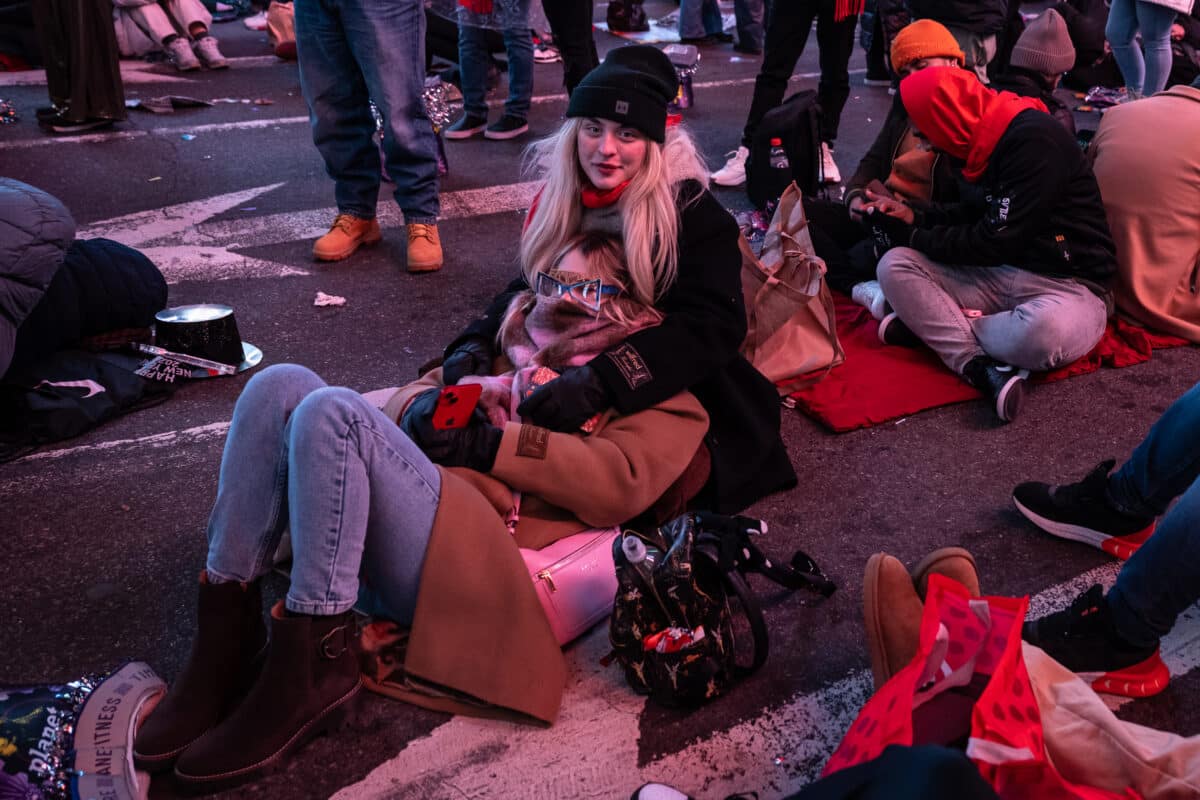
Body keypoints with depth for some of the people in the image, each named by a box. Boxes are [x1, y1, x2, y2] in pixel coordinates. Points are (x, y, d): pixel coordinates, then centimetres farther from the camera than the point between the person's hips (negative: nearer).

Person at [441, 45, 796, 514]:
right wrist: (476, 344, -16)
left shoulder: (689, 208, -17)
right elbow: (532, 288, 6)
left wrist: (603, 381, -40)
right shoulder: (561, 198, 0)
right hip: (569, 372, 5)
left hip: (671, 392, -4)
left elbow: (713, 325, -27)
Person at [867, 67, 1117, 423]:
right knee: (894, 265, -10)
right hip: (999, 274, 8)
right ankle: (980, 366, -23)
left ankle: (930, 324, -15)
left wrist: (915, 237, -9)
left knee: (1042, 332, -42)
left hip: (1070, 286, -8)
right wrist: (916, 218, 9)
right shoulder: (993, 136, 6)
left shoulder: (1035, 139, -20)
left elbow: (996, 242, -20)